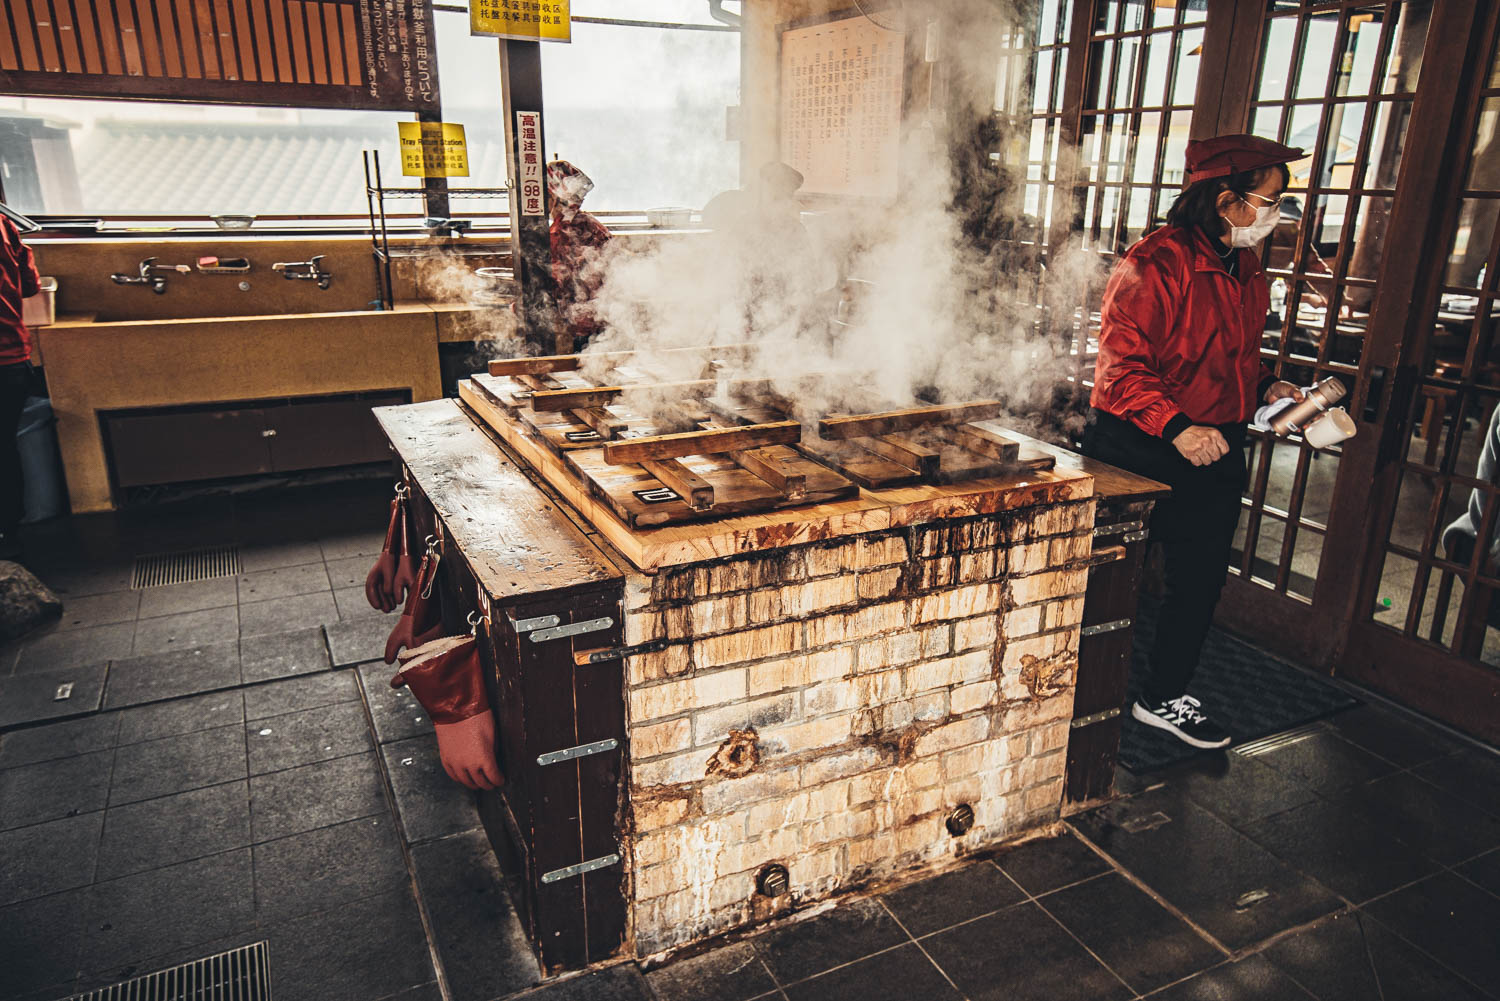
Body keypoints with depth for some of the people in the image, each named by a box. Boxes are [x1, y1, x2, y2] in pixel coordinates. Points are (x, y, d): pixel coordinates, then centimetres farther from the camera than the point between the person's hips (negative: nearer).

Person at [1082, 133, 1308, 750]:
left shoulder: (1246, 270, 12)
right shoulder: (1156, 262, -15)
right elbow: (1121, 366, -20)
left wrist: (1265, 386, 7)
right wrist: (1176, 428, -31)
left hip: (1216, 449, 8)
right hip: (1140, 446, -8)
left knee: (1202, 577, 14)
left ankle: (1164, 697, 30)